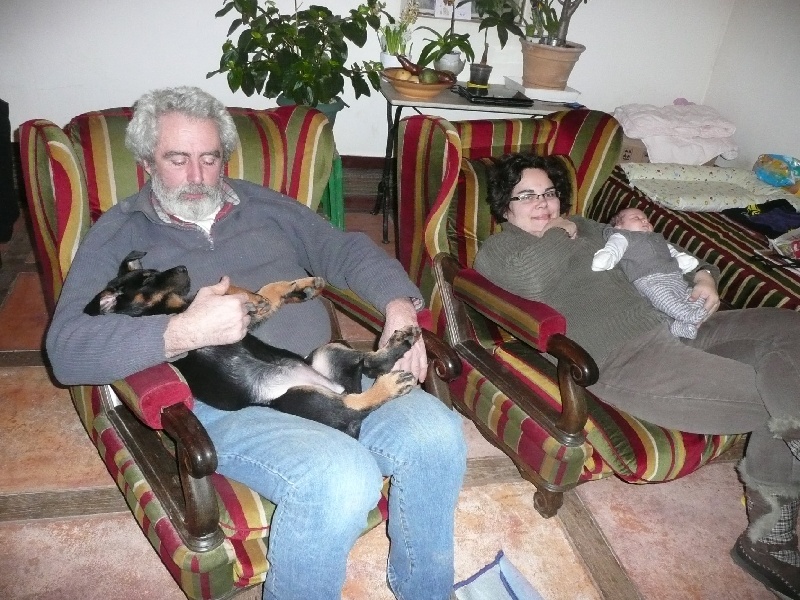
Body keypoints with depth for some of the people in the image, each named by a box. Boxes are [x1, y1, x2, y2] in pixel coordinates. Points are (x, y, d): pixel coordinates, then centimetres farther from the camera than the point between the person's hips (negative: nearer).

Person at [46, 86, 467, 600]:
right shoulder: (120, 234, 8)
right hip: (222, 404, -4)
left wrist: (400, 307, -1)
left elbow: (347, 251, 19)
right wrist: (183, 332, -20)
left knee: (437, 433, -19)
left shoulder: (264, 206, 21)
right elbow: (66, 350, -5)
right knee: (341, 476, -32)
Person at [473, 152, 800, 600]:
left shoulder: (584, 227, 26)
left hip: (674, 326, 9)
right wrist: (558, 235, -2)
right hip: (624, 360, -9)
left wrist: (703, 274, 13)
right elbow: (531, 280, -21)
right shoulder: (496, 250, 5)